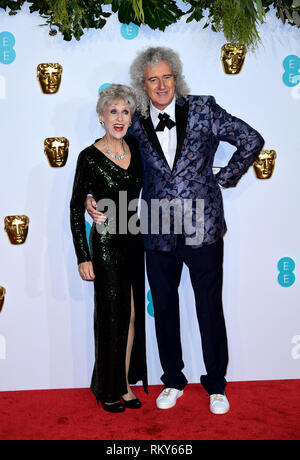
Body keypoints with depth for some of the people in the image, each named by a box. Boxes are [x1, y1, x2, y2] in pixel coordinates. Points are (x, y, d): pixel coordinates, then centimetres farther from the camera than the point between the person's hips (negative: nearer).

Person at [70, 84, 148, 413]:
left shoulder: (135, 148, 5)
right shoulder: (90, 157, -10)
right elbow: (76, 207, -8)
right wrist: (83, 257, -11)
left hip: (133, 241, 5)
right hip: (106, 242, -5)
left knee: (132, 314, 10)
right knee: (112, 316, 3)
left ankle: (125, 383, 25)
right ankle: (108, 390, 20)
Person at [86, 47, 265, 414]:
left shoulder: (203, 109, -2)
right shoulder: (137, 124, 2)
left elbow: (251, 140, 3)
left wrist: (223, 179, 0)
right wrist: (94, 197, -1)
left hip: (202, 229, -2)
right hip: (158, 233, 2)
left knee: (210, 309, 9)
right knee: (164, 309, 14)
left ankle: (216, 385, 29)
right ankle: (173, 381, 35)